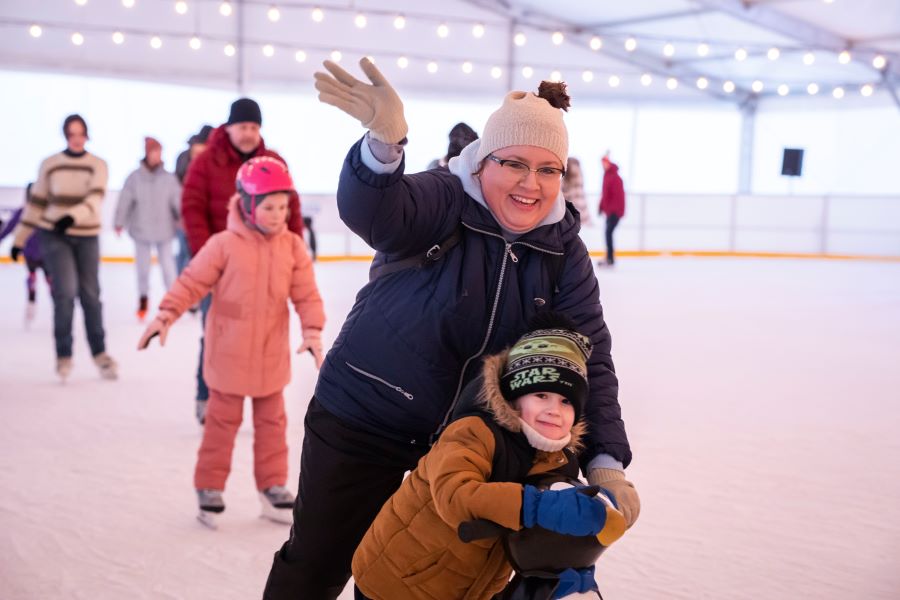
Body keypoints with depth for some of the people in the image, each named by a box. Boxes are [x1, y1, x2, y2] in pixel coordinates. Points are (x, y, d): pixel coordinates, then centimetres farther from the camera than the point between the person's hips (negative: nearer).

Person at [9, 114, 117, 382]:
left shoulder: (98, 165, -3)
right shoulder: (49, 164, -1)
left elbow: (95, 197, -20)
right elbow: (36, 202, 5)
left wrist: (72, 216, -38)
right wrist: (20, 238, 7)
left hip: (87, 237, 1)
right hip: (54, 236, -1)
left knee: (90, 294, 6)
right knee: (66, 291, -14)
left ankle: (99, 353, 23)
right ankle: (64, 355, 1)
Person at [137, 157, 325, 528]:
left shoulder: (292, 246, -2)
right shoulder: (224, 245, -12)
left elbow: (306, 294, -1)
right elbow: (192, 282, -9)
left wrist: (312, 331, -12)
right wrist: (166, 315, -16)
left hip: (272, 354, 3)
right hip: (229, 353, -3)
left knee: (272, 422, 13)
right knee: (223, 421, 7)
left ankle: (273, 487, 25)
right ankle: (210, 489, 19)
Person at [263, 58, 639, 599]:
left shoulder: (564, 251, -6)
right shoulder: (443, 203, -18)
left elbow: (590, 357, -11)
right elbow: (372, 212, -39)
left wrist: (606, 461, -22)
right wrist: (385, 143, -61)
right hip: (364, 418, -3)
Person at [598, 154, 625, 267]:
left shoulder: (615, 178, -16)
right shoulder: (607, 175, 13)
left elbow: (618, 195, -20)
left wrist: (614, 210, -21)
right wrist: (602, 207, 17)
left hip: (615, 211, -10)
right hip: (609, 210, 10)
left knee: (608, 232, -13)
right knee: (608, 232, 12)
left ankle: (610, 259, -13)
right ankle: (609, 258, 19)